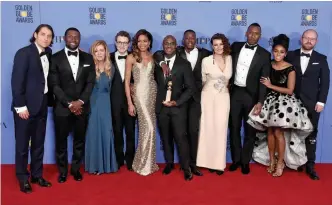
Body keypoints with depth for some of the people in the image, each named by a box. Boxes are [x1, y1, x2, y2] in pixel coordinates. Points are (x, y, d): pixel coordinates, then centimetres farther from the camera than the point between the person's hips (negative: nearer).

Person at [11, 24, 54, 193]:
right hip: (26, 106, -6)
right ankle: (23, 179, 21)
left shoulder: (48, 53, 8)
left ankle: (37, 175, 27)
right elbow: (17, 81, -14)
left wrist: (48, 100, -1)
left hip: (42, 105, 6)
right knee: (22, 144, 7)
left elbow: (47, 78, 8)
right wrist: (20, 106, -17)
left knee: (39, 143, 14)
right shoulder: (24, 53, -10)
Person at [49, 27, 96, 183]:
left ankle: (76, 168, 28)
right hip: (62, 107, -2)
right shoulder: (56, 58, -2)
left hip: (82, 107, 2)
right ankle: (62, 171, 25)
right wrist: (69, 104, -14)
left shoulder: (88, 58, 6)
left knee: (79, 140, 11)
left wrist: (80, 101, -11)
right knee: (61, 141, 8)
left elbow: (90, 83, 0)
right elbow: (54, 85, -7)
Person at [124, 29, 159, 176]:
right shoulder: (131, 58, -3)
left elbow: (156, 75, 12)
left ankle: (144, 162, 23)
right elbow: (127, 81, -4)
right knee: (149, 128, -9)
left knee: (147, 128, 8)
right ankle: (145, 164, 8)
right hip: (139, 94, -4)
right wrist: (129, 103, -8)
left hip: (153, 93, 4)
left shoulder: (153, 57, 9)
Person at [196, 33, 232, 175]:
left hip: (224, 97, 2)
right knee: (208, 128, 2)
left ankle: (219, 163, 11)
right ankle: (209, 161, 12)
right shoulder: (206, 61, -7)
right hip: (209, 97, -2)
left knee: (221, 129, 1)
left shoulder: (230, 59, 1)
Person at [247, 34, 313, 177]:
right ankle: (271, 160, 21)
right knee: (270, 131, 6)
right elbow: (263, 84, 10)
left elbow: (290, 90, -12)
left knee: (278, 132, -5)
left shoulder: (290, 69, -9)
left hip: (284, 103, -3)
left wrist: (271, 86, -13)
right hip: (270, 101, 4)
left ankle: (280, 163, 12)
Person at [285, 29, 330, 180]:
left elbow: (325, 82, 3)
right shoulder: (290, 56, 4)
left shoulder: (321, 59, 6)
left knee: (311, 134, 5)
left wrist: (321, 101, -5)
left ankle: (310, 165, 11)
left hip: (312, 103, 1)